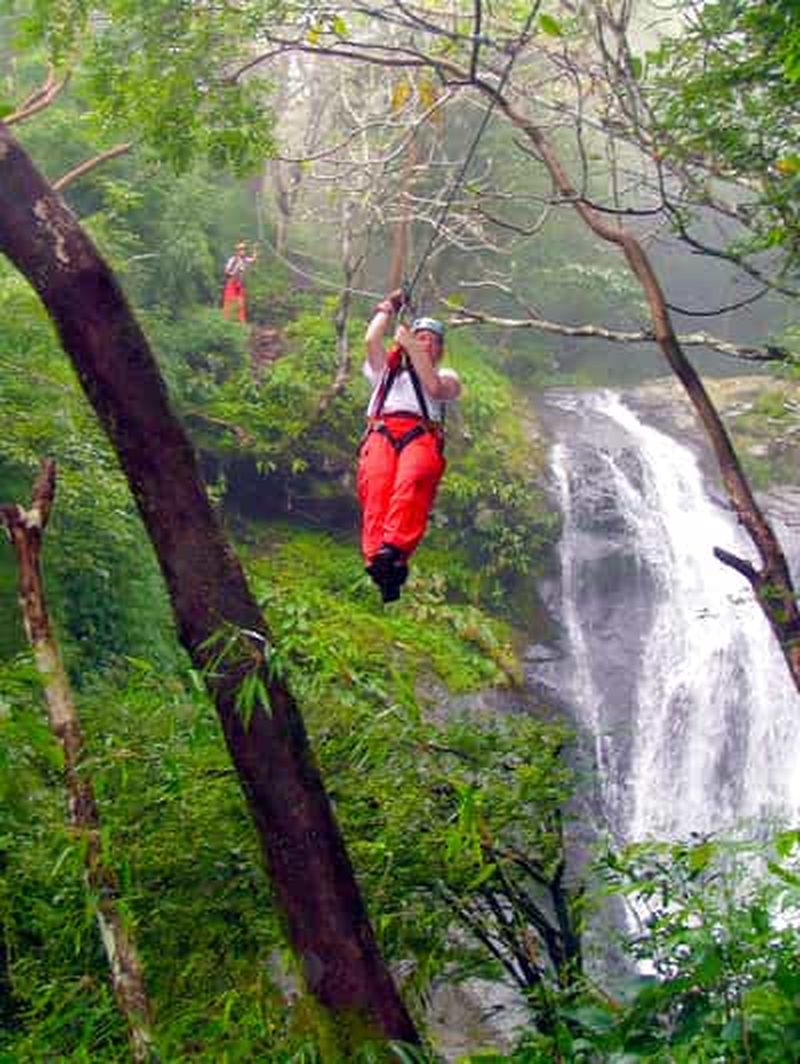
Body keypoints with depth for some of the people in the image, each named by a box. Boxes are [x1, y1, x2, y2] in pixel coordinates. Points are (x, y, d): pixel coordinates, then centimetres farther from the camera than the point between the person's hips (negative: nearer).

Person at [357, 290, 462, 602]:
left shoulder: (446, 376, 33)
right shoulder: (386, 370, 39)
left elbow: (435, 387, 8)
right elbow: (371, 340, 21)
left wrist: (411, 348, 10)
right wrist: (389, 306, 34)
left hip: (421, 435, -1)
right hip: (381, 431, 1)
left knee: (412, 482, -36)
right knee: (376, 484, -33)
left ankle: (394, 549, -57)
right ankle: (375, 557, -54)